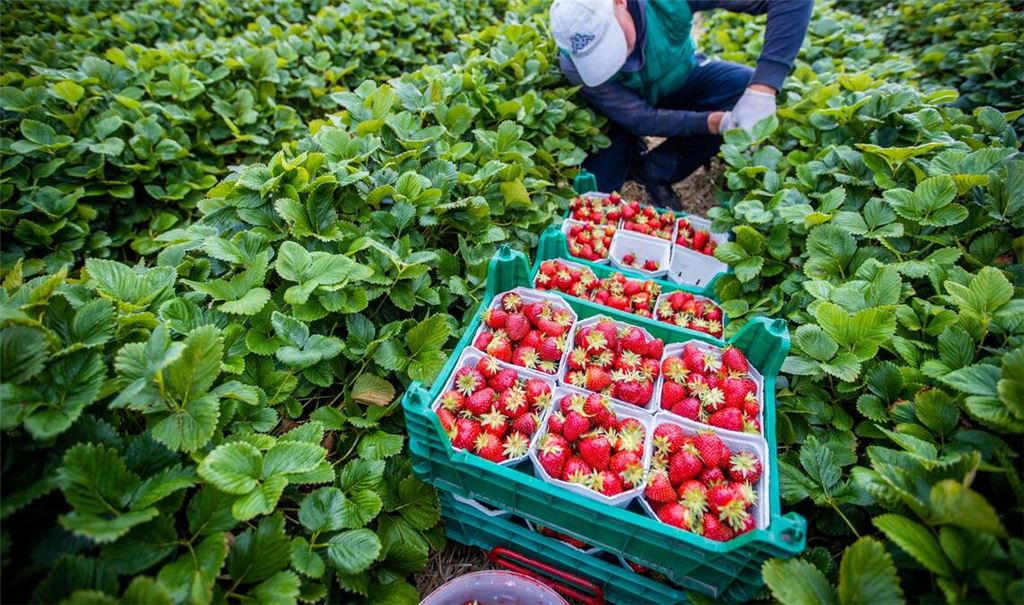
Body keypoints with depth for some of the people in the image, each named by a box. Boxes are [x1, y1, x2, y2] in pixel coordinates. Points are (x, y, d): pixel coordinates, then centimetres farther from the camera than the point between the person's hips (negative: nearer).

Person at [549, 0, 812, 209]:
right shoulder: (575, 63, -32)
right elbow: (639, 118, -29)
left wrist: (762, 90, -45)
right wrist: (716, 122, -39)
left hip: (681, 80, 2)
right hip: (623, 113, -1)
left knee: (746, 88, -28)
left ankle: (653, 171, -12)